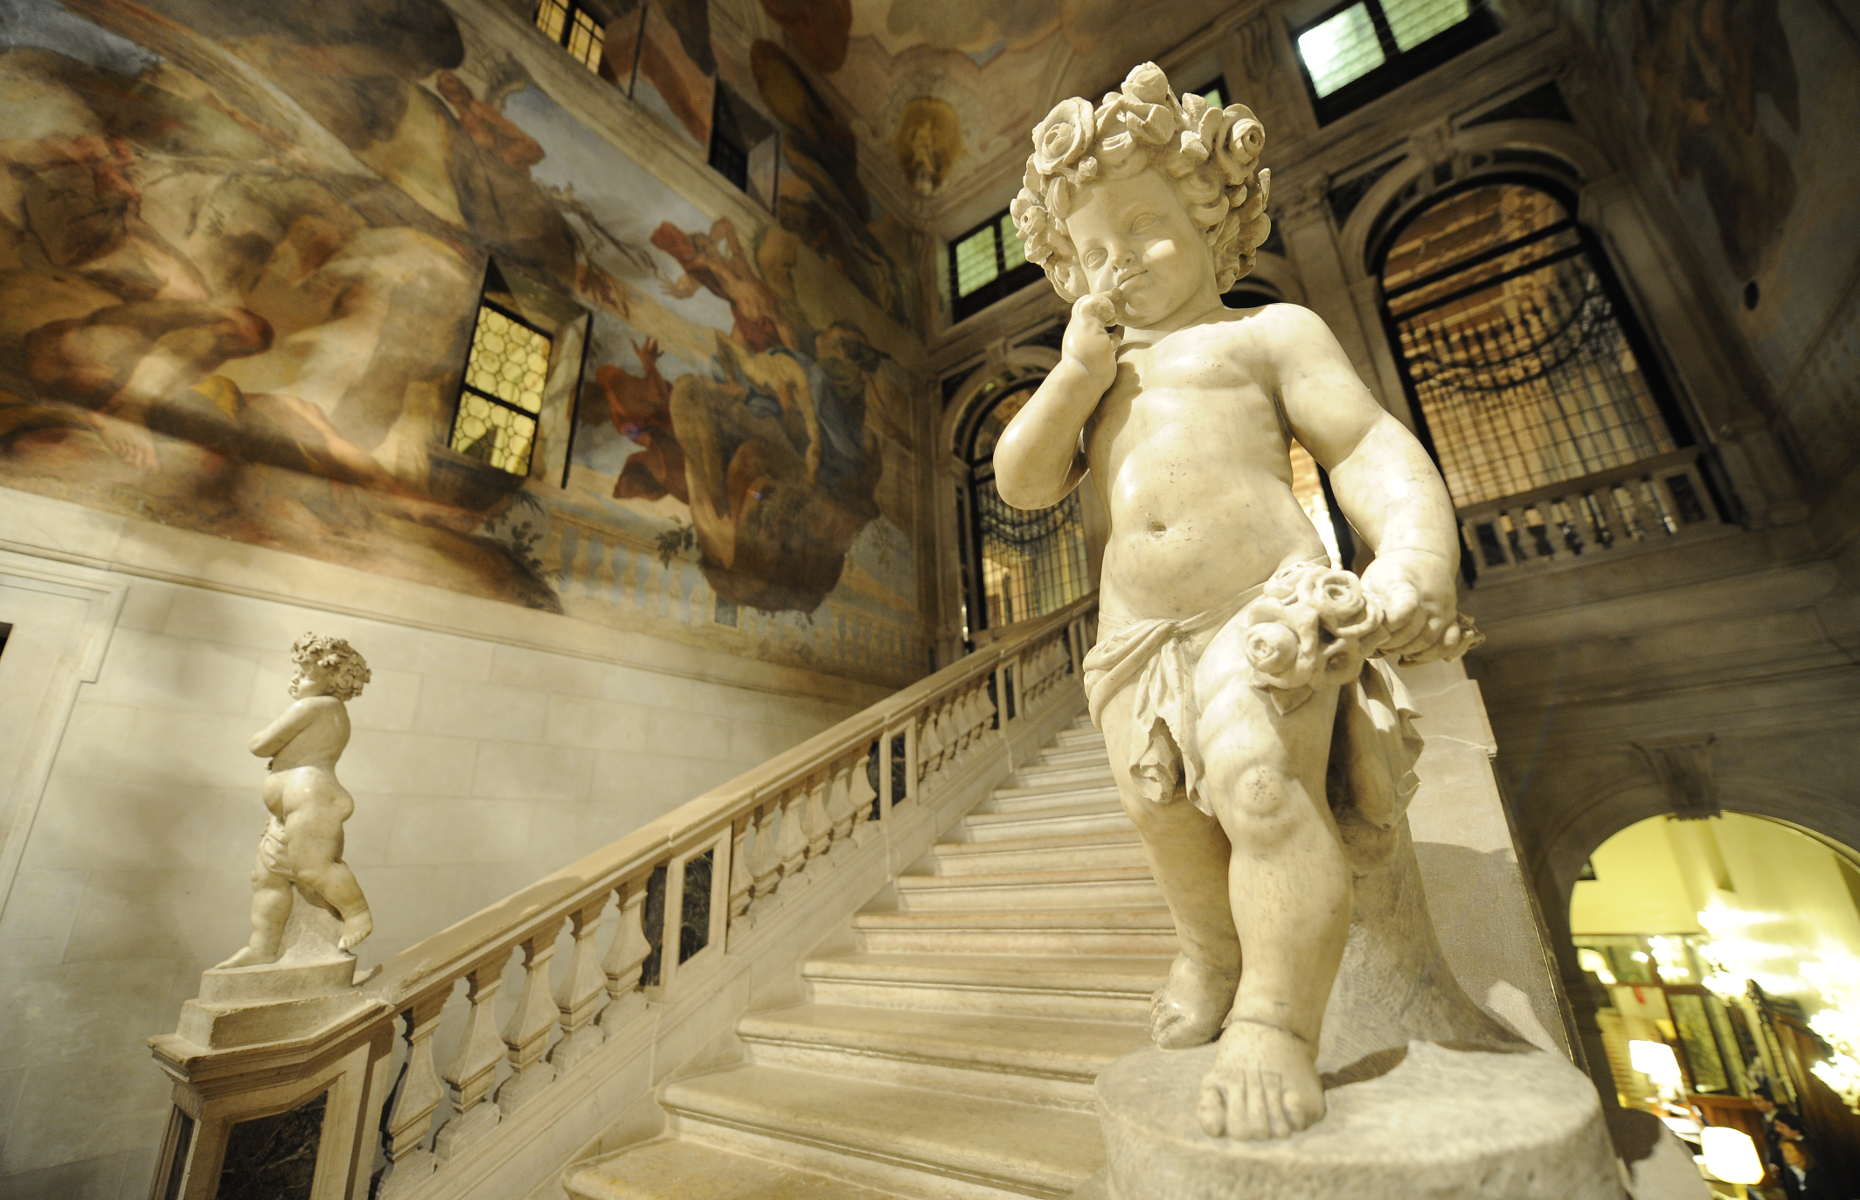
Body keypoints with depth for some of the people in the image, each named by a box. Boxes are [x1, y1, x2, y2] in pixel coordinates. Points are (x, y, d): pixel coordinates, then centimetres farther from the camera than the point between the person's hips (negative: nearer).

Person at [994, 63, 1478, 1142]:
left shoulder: (1266, 333, 9)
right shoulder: (1091, 376, 23)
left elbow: (1372, 449, 1)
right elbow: (1022, 484, 9)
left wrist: (1416, 560, -16)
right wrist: (1079, 370, -1)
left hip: (1262, 604, -4)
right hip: (1138, 630, 5)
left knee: (1256, 775, -24)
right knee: (1168, 809, 7)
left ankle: (1278, 1024, -7)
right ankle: (1210, 952, 34)